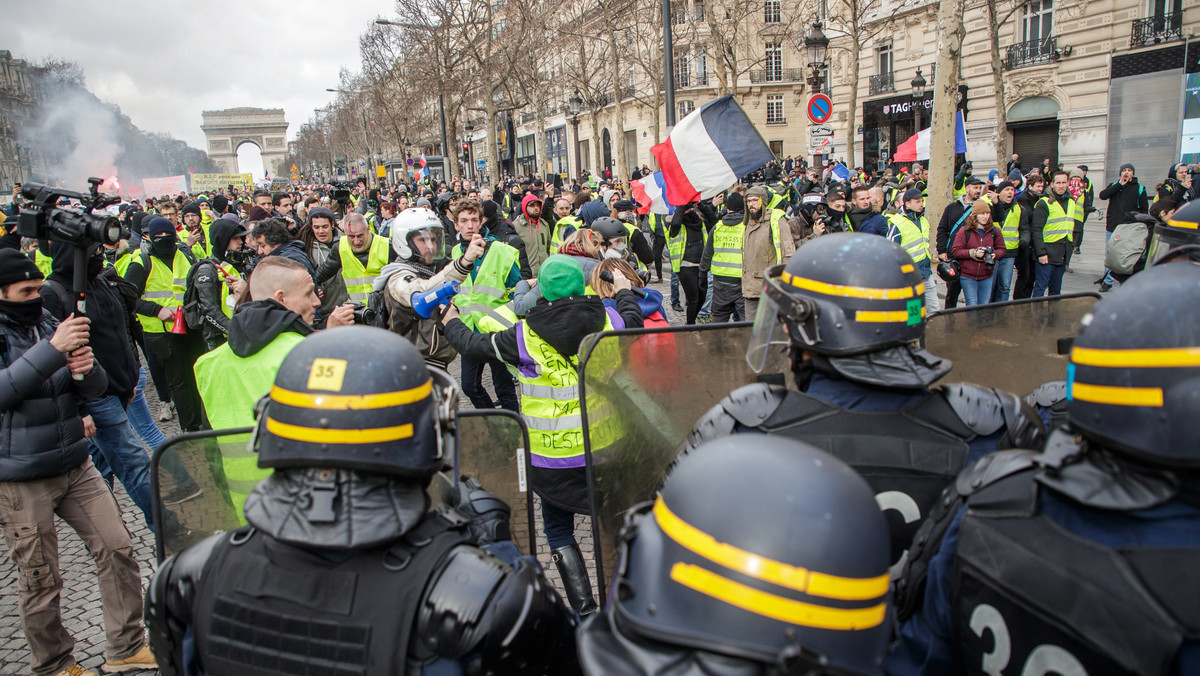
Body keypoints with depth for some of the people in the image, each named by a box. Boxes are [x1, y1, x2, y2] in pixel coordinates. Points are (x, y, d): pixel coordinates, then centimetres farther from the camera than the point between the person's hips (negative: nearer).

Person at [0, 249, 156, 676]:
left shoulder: (49, 324, 7)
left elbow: (96, 389, 6)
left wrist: (87, 369, -17)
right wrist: (53, 351, -34)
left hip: (75, 466, 6)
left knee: (117, 549, 5)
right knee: (40, 581, 6)